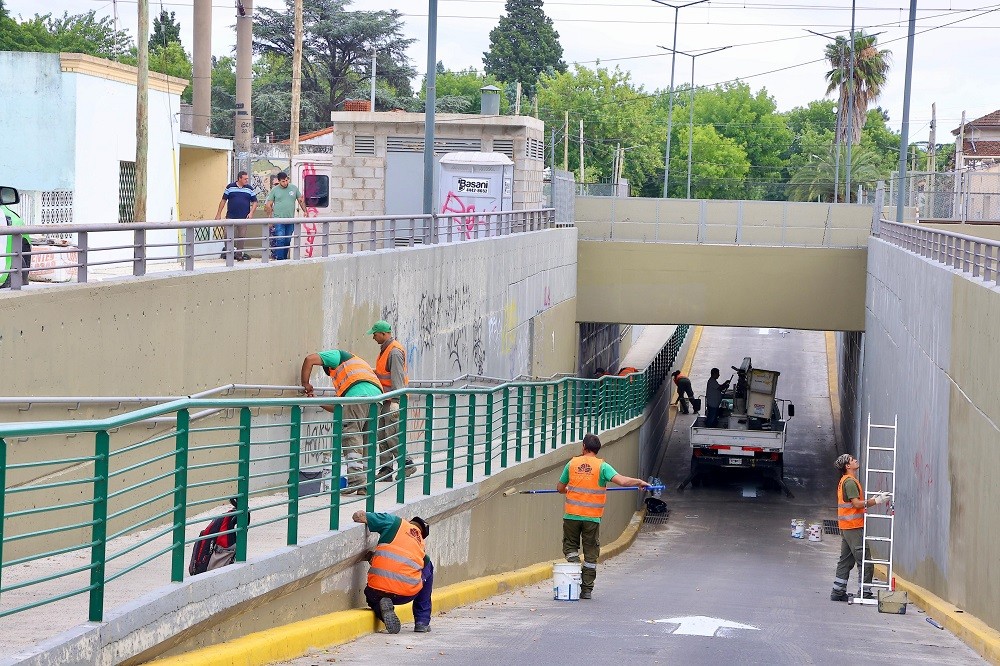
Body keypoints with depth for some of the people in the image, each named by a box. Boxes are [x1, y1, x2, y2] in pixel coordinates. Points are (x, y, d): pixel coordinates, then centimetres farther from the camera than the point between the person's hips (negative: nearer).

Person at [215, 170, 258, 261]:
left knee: (242, 237, 1)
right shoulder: (230, 187, 3)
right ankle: (226, 252, 10)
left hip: (243, 218, 1)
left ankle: (239, 254, 10)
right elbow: (223, 200, 7)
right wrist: (219, 213, 4)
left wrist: (251, 213, -4)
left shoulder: (249, 189, 7)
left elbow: (254, 202, 10)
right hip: (230, 216, -1)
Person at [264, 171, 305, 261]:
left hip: (290, 220, 3)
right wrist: (270, 217, -3)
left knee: (287, 241, 8)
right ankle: (279, 260, -13)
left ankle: (284, 259, 17)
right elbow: (268, 205, 3)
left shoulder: (294, 188, 8)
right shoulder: (274, 190, 1)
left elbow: (300, 200, 16)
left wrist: (305, 211, 7)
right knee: (280, 240, -12)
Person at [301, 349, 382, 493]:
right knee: (366, 443, 11)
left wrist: (305, 384, 18)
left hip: (359, 395, -8)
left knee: (351, 438, -9)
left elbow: (310, 359, 8)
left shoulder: (336, 355, 24)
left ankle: (356, 481, -19)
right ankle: (365, 484, 7)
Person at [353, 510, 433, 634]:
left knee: (372, 596, 39)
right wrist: (375, 559, 36)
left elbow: (358, 516, 9)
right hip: (408, 594, 1)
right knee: (428, 567, 33)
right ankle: (422, 622, 30)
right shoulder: (421, 544, 22)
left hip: (379, 589, -1)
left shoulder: (394, 522, 11)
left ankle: (381, 606, 1)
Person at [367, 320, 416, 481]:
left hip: (393, 400, -10)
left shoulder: (395, 352, -16)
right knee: (382, 435, 8)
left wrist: (395, 401, -27)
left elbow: (397, 377, -22)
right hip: (385, 400, 10)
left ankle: (407, 465, -2)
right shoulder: (385, 349, 15)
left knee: (391, 435, -11)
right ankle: (385, 470, 10)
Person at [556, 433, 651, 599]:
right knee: (591, 553, 8)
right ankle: (587, 589, 9)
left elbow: (560, 488, 13)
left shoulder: (572, 463, 3)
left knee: (570, 546, 18)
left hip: (571, 515, 1)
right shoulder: (602, 466, -4)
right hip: (592, 517, -1)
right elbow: (621, 481, -16)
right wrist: (640, 482, 0)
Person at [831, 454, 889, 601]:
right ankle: (865, 593, -8)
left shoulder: (845, 481, 19)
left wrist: (874, 498, 11)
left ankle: (838, 592, 16)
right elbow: (856, 503, -21)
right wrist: (876, 501, -20)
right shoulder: (850, 481, -14)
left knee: (846, 561, 14)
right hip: (853, 527, -11)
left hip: (846, 527, 11)